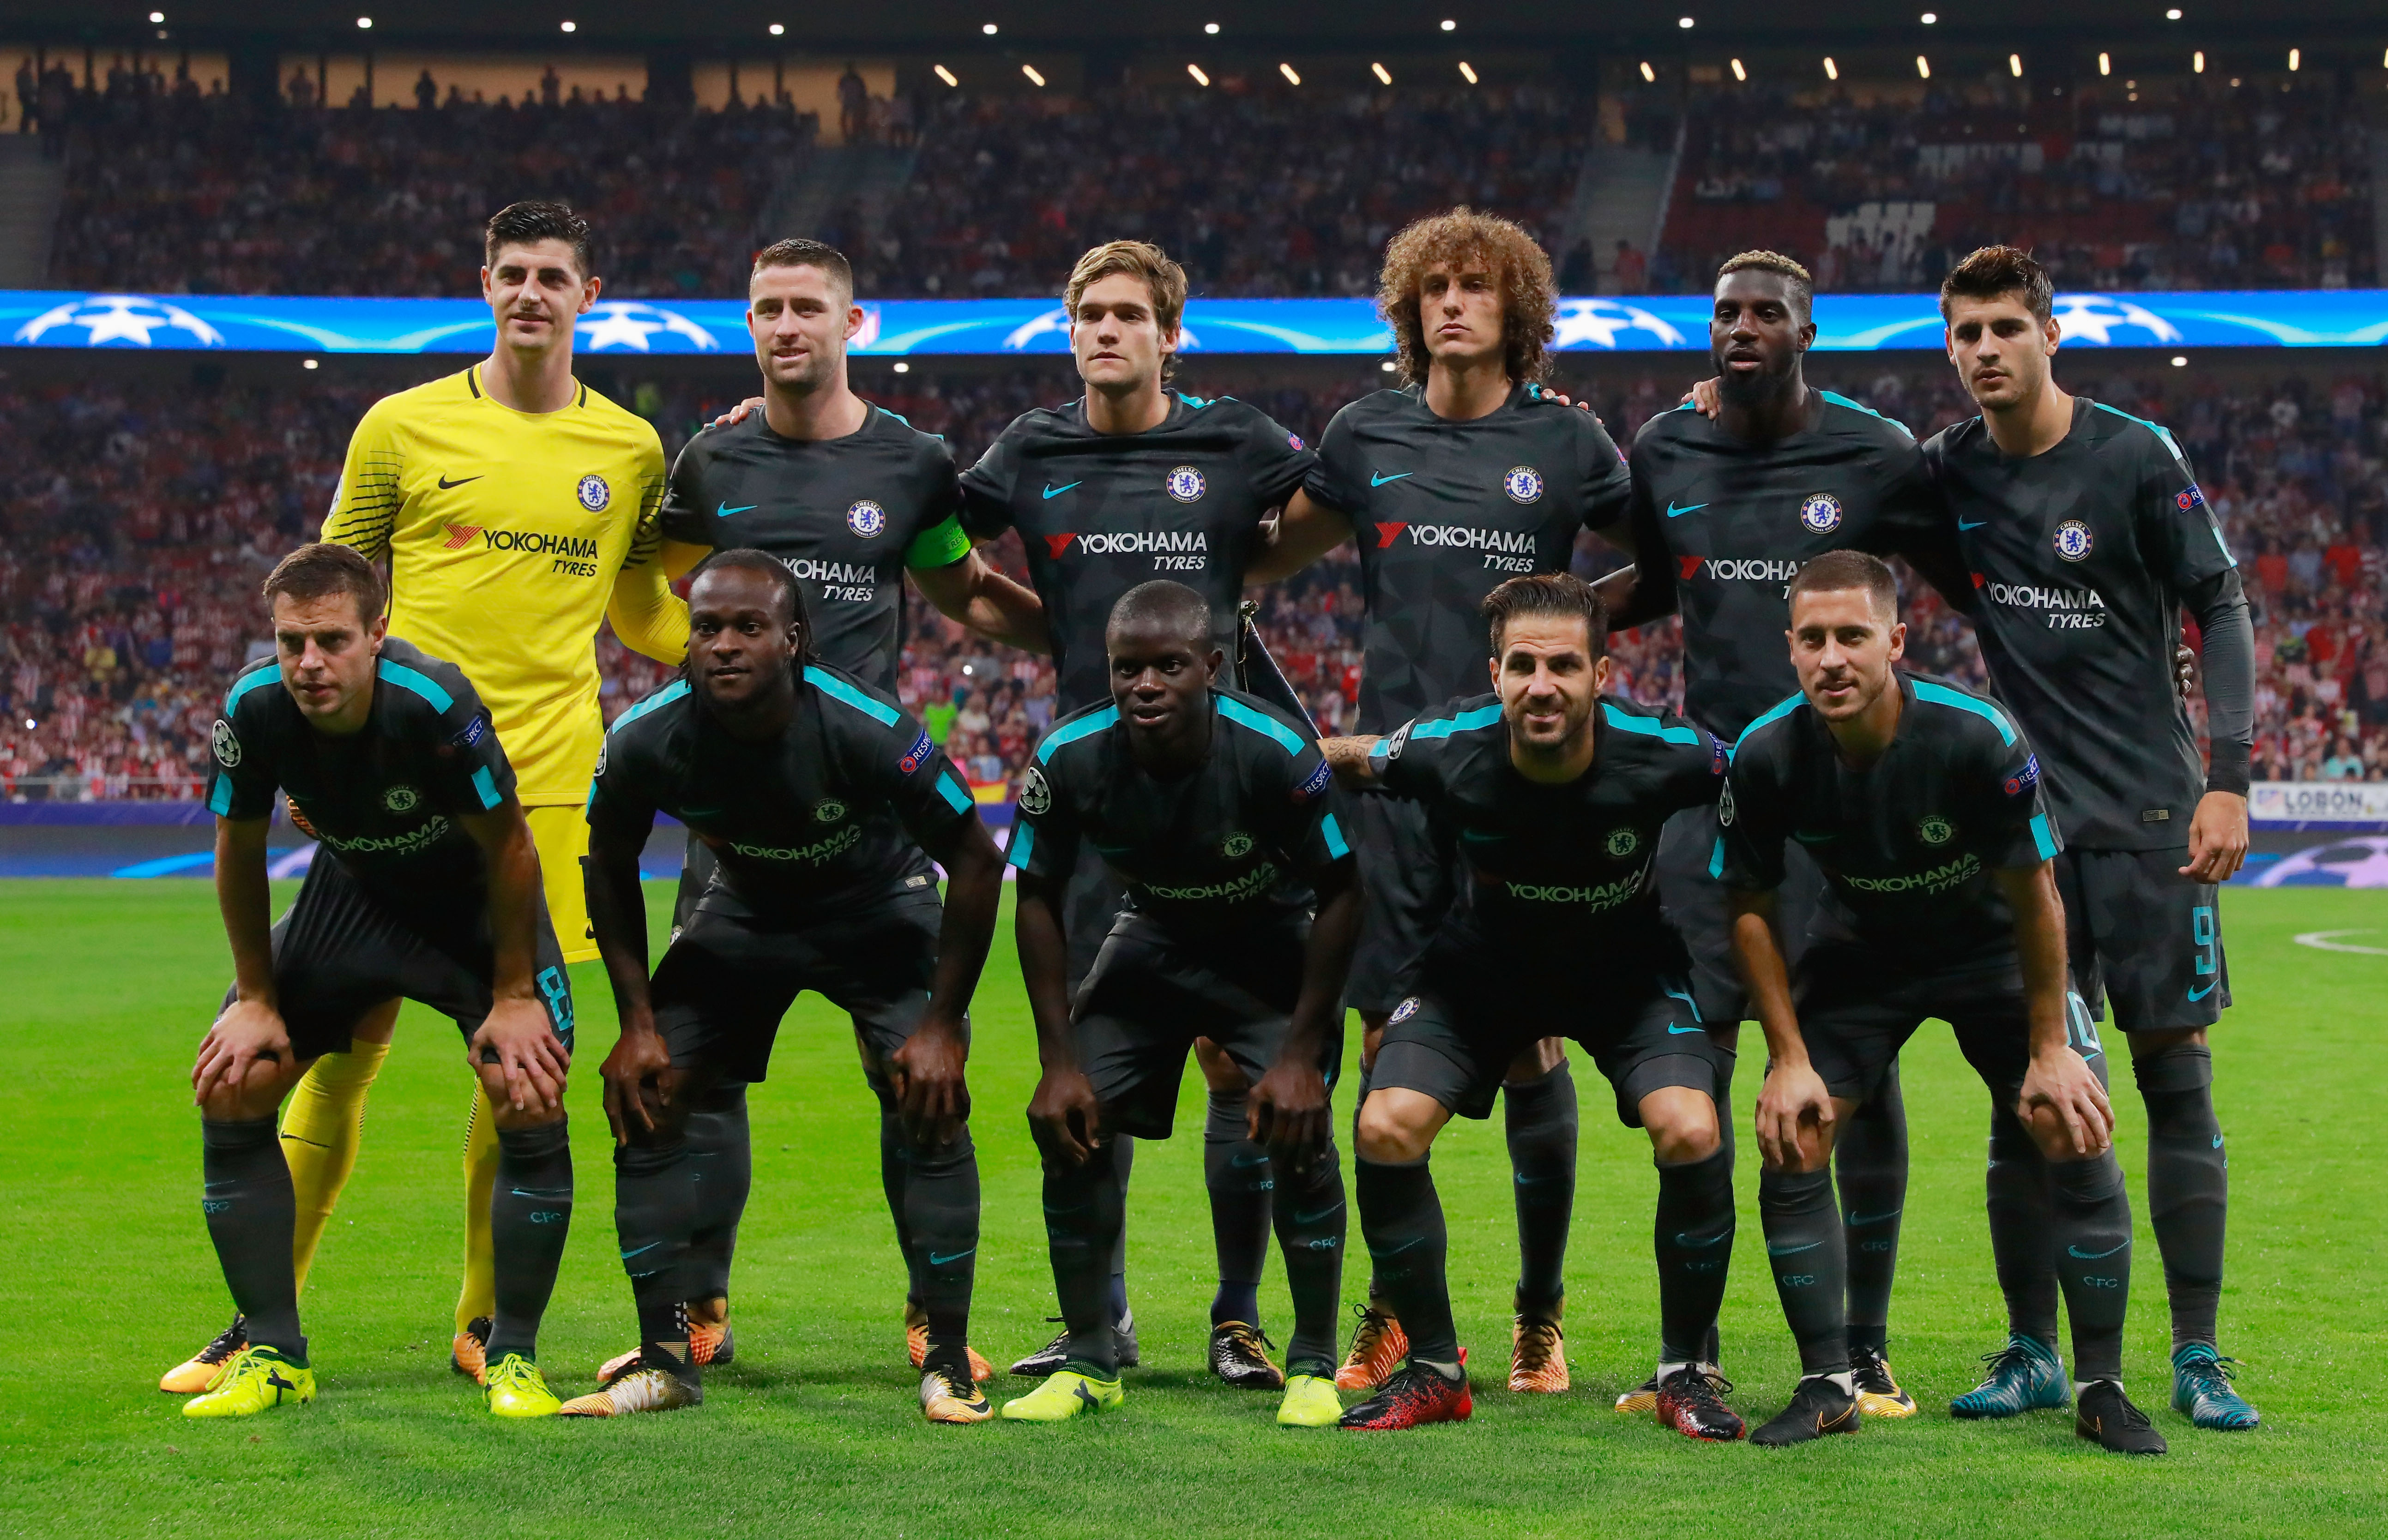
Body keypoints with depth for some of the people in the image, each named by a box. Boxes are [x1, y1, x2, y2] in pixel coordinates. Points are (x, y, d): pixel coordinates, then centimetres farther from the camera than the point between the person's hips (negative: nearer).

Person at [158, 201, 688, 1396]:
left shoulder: (631, 450, 9)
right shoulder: (405, 427, 4)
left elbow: (645, 620, 21)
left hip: (549, 791, 2)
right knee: (342, 1048, -2)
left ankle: (486, 1323, 15)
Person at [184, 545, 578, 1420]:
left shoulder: (435, 701, -35)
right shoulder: (254, 708, -23)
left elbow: (507, 846, -21)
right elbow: (239, 848, -5)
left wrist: (515, 994, -16)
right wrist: (256, 998, -2)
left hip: (476, 901, -4)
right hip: (351, 891, 4)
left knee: (529, 1102, -22)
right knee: (229, 1087, -8)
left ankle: (513, 1357, -3)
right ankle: (274, 1356, 4)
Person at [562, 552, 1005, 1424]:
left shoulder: (868, 730, -34)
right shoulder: (647, 740, -26)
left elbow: (974, 861, -21)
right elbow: (610, 868, -4)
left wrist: (943, 1021, -20)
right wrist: (637, 1019, -7)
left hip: (877, 907, -3)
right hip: (746, 907, 3)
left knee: (930, 1106, -20)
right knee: (643, 1100, -7)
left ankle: (947, 1360, -8)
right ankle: (667, 1358, 2)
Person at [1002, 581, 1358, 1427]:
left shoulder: (1275, 752, -31)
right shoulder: (1069, 760, -24)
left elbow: (1340, 895, -18)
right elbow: (1039, 900, -8)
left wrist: (1301, 1054, -20)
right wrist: (1059, 1061, -12)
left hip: (1274, 950, -3)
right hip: (1152, 938, 3)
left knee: (1298, 1132, -20)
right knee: (1069, 1123, -10)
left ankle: (1313, 1365, -2)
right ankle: (1090, 1362, 7)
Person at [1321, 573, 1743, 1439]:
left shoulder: (1665, 755, -29)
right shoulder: (1447, 751, -28)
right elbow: (1350, 759, -5)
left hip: (1629, 970, -1)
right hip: (1480, 968, 1)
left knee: (1692, 1135, -24)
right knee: (1385, 1130, -17)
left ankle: (1684, 1371, -1)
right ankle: (1433, 1370, 3)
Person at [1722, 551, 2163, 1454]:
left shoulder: (1978, 738, -31)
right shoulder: (1766, 758, -24)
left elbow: (2033, 892, -18)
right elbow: (1750, 910, -8)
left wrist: (2049, 1049, -14)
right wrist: (1790, 1058, -11)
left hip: (1991, 946, -2)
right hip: (1856, 951, 2)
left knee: (2078, 1139, -14)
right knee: (1790, 1142, -12)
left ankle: (2102, 1389, 1)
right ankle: (1828, 1387, 2)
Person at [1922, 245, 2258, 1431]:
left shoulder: (2136, 457, -5)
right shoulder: (1947, 472, 5)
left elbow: (2221, 611, -3)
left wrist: (2227, 780, -11)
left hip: (2149, 811, -3)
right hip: (2024, 813, 3)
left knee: (2175, 1076, -2)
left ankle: (2198, 1358, 3)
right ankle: (2032, 1354, 10)